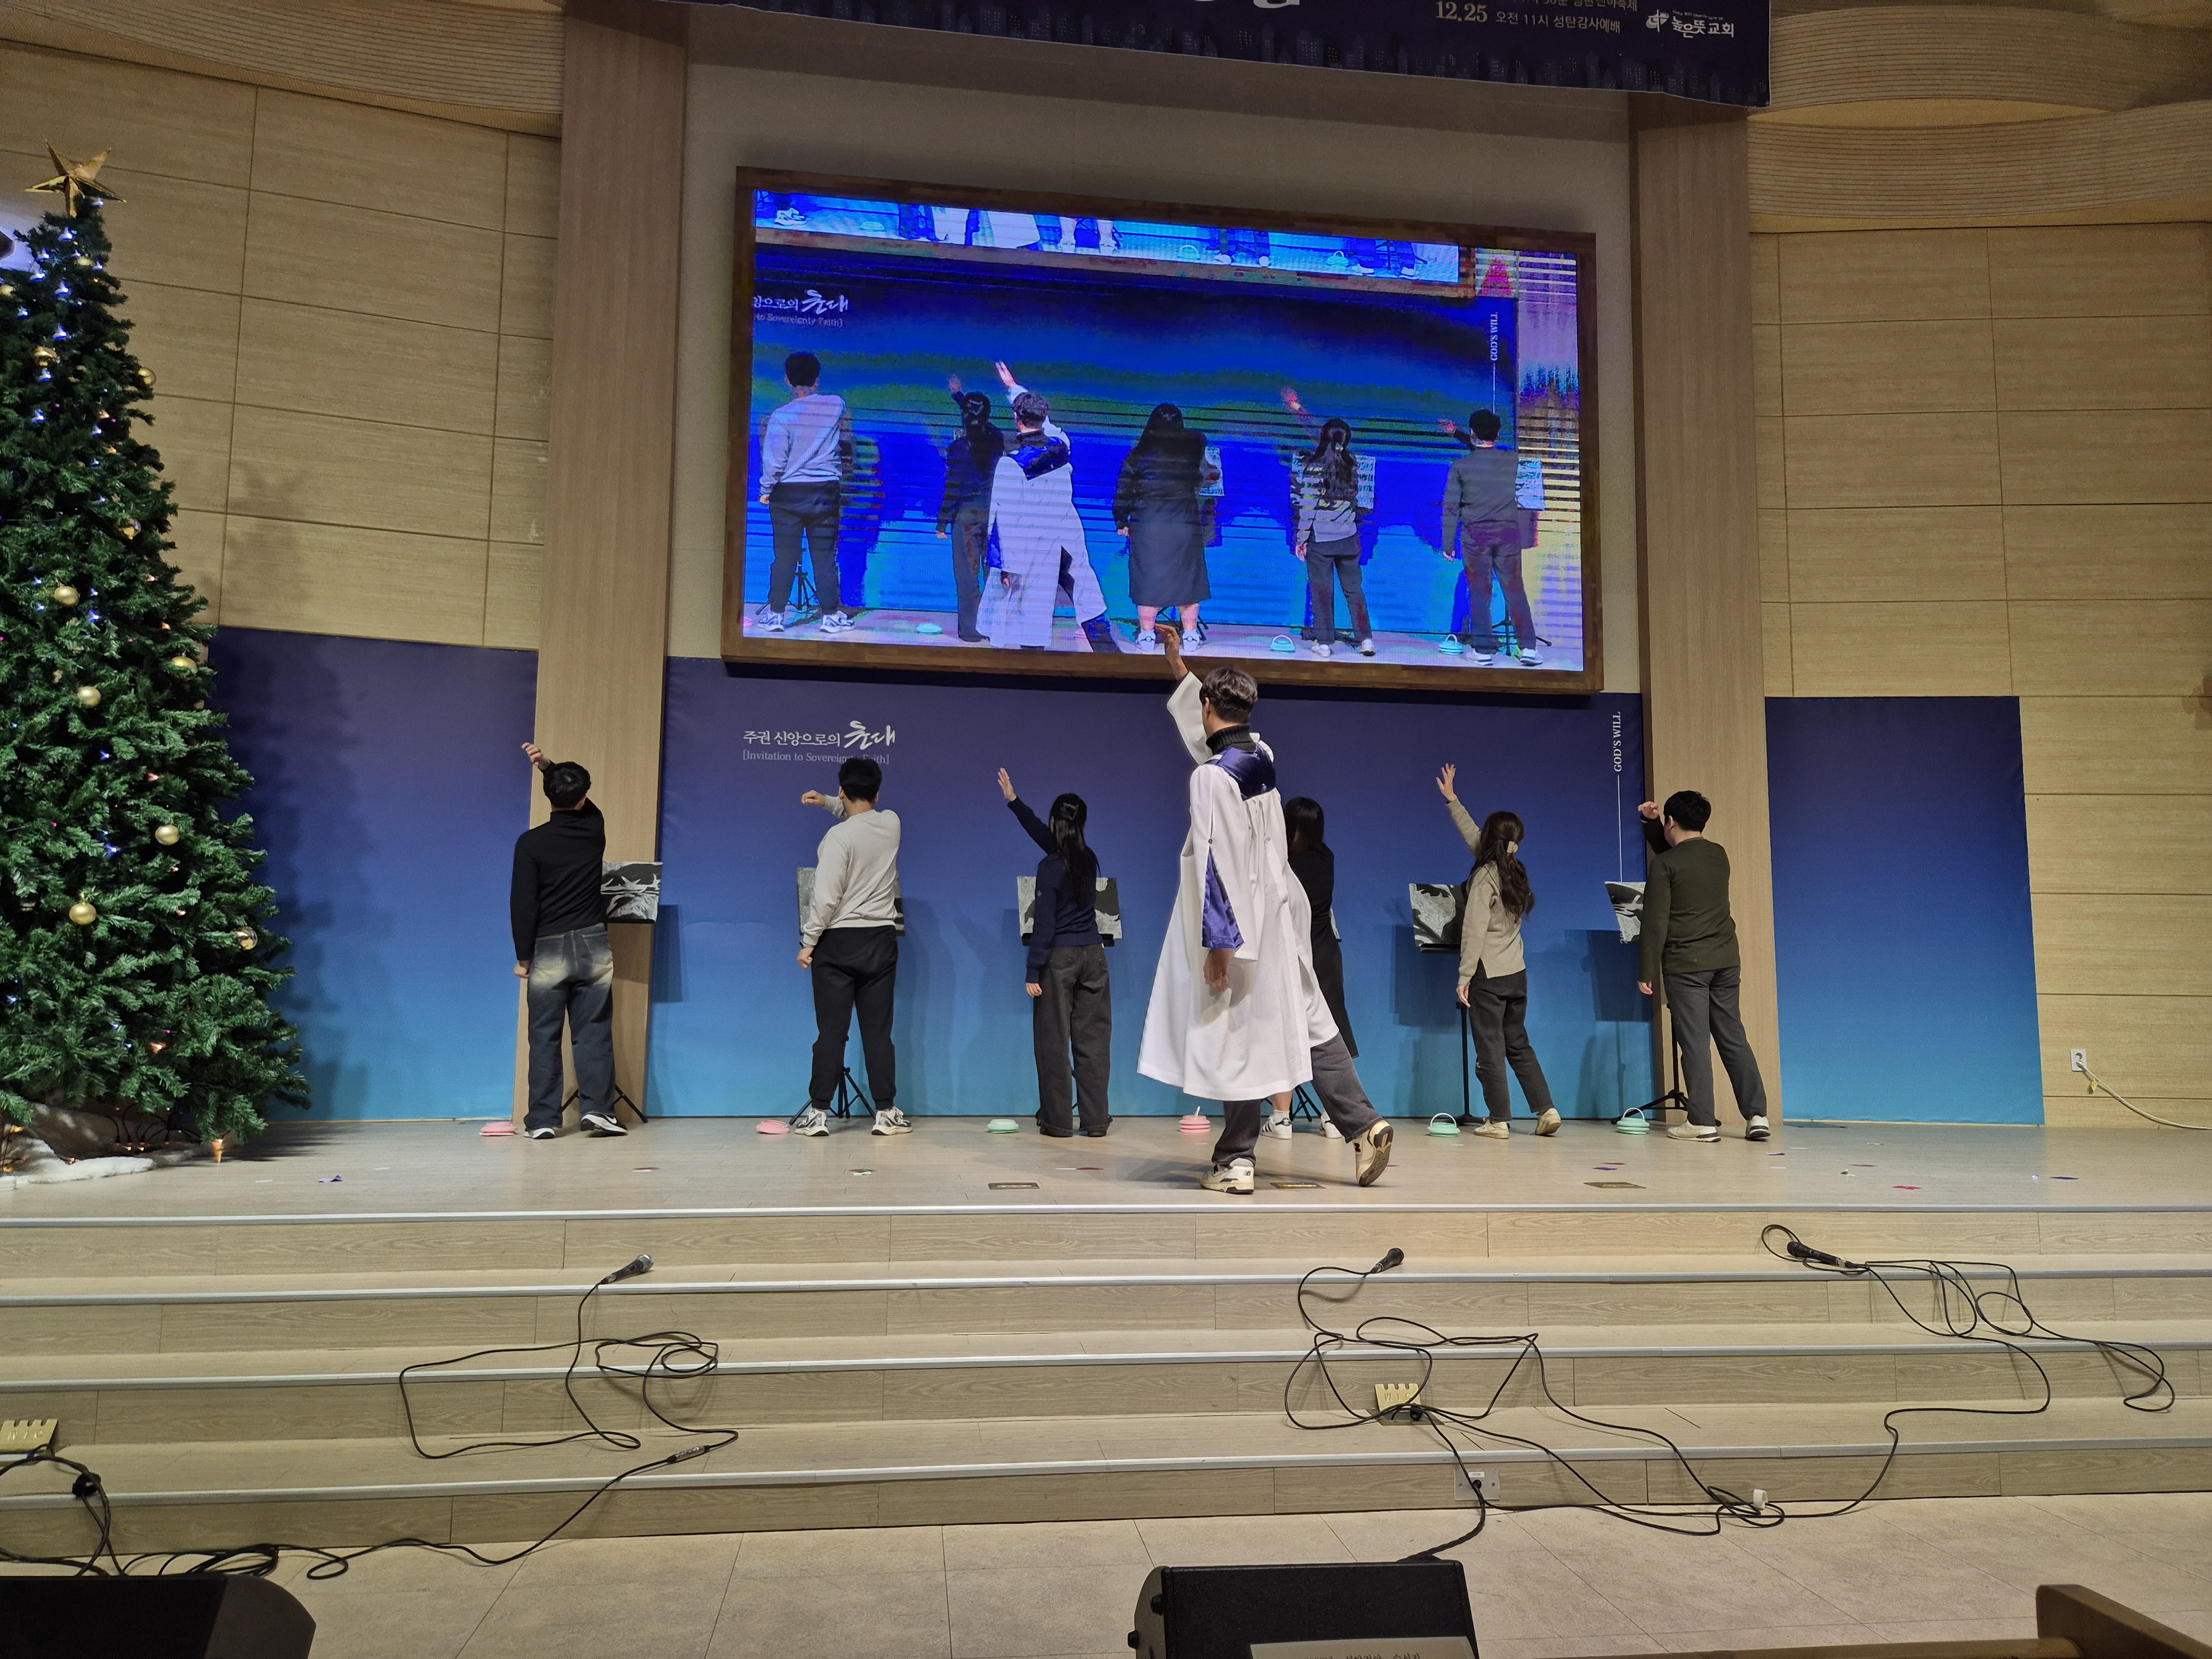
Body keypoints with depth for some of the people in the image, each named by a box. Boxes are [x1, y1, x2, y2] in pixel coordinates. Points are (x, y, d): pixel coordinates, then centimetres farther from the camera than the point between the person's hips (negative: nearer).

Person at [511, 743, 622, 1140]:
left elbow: (523, 904, -8)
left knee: (545, 1037, 4)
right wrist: (548, 764, 14)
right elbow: (579, 801, 23)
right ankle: (598, 1109, 0)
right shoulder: (594, 827, 0)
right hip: (594, 945, 2)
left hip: (548, 950, -2)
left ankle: (543, 1120, 4)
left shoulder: (531, 843, -8)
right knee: (594, 1031, 5)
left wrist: (523, 957, -1)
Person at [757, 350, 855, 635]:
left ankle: (775, 615, 8)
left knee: (785, 556, 4)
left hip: (789, 493, -1)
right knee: (825, 557, 6)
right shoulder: (837, 407, -1)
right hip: (827, 493, 1)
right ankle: (831, 615, 8)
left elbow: (773, 459, -10)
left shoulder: (782, 415, -10)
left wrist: (765, 490, 3)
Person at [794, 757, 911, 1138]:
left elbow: (826, 898, -16)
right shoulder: (892, 823, 3)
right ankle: (886, 1113, 7)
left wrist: (809, 942, -7)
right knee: (878, 1031, 6)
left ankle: (818, 1114, 3)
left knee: (831, 1032, 0)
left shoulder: (839, 836, -13)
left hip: (839, 941, -4)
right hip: (881, 940, 4)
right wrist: (827, 803, 21)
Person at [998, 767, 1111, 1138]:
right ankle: (1095, 1120, 7)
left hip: (1059, 958, -5)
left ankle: (1058, 1121, 5)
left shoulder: (1050, 868, -11)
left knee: (1054, 1041, 2)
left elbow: (1044, 924, -13)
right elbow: (1044, 836, 20)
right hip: (1093, 955, 5)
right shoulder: (1088, 858, 6)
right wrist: (1014, 801, 28)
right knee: (1093, 1039, 6)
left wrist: (1033, 972, -9)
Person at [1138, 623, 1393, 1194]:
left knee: (1239, 1037, 0)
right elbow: (1209, 738, 27)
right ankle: (1363, 1124, 11)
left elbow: (1216, 864, -20)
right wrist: (1177, 664, 36)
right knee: (1308, 1020, 13)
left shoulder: (1211, 777, -17)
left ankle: (1235, 1163, 8)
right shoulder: (1263, 756, 7)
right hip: (1283, 915, 7)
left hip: (1243, 924, -7)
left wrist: (1217, 943, -18)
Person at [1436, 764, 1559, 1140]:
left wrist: (1465, 977, -13)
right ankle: (1546, 1109, 8)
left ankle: (1499, 1121, 3)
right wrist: (1452, 800, 28)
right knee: (1518, 1045, 15)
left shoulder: (1485, 877, -14)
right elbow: (1475, 839, 20)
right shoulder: (1515, 871, 8)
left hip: (1489, 975, -7)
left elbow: (1474, 933, -17)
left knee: (1491, 1050, 0)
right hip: (1516, 973, 7)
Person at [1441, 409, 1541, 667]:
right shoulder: (1514, 461, 3)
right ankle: (1528, 648, 3)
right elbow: (1528, 499, 7)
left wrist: (1448, 543, 1)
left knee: (1479, 592, 5)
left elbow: (1451, 507, -2)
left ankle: (1483, 650, 5)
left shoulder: (1461, 466, -2)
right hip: (1509, 533, 2)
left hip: (1476, 535, -1)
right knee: (1515, 591, 6)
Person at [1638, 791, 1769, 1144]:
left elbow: (1656, 923, -11)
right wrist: (1651, 823, 23)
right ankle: (1757, 1115, 7)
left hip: (1686, 965, -6)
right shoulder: (1719, 854, 10)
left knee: (1695, 1042, -2)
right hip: (1726, 961, 6)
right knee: (1733, 1038, 10)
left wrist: (1649, 973, -6)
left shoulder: (1665, 865, -9)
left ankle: (1702, 1122, 0)